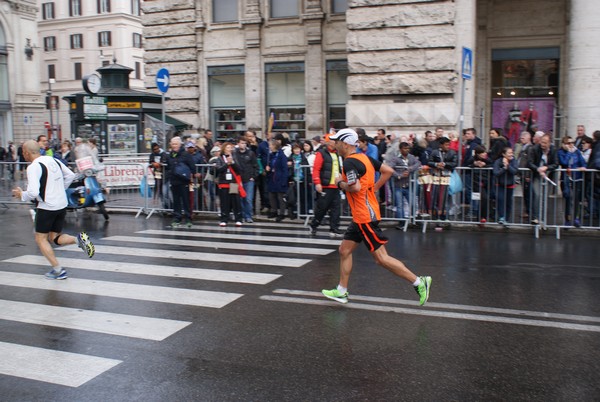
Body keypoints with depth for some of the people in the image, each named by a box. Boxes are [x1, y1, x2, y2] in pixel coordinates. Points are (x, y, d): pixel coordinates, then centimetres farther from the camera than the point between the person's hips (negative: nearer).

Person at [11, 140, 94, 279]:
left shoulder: (33, 167, -16)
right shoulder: (53, 160, 8)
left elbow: (33, 192, -24)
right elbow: (70, 176, 17)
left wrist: (21, 195, -4)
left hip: (47, 207, -7)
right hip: (62, 205, 7)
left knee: (41, 239, 10)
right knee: (54, 238, 18)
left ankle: (58, 270, 5)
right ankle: (78, 239, -9)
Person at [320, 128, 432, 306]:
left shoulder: (349, 162, -17)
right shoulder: (364, 157, 10)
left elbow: (355, 187, -29)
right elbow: (388, 171, 12)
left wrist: (340, 183, -11)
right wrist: (374, 187, 12)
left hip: (366, 217, -10)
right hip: (360, 217, 10)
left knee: (381, 257, -5)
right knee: (344, 250, 14)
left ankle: (419, 282, 1)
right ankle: (341, 291, 21)